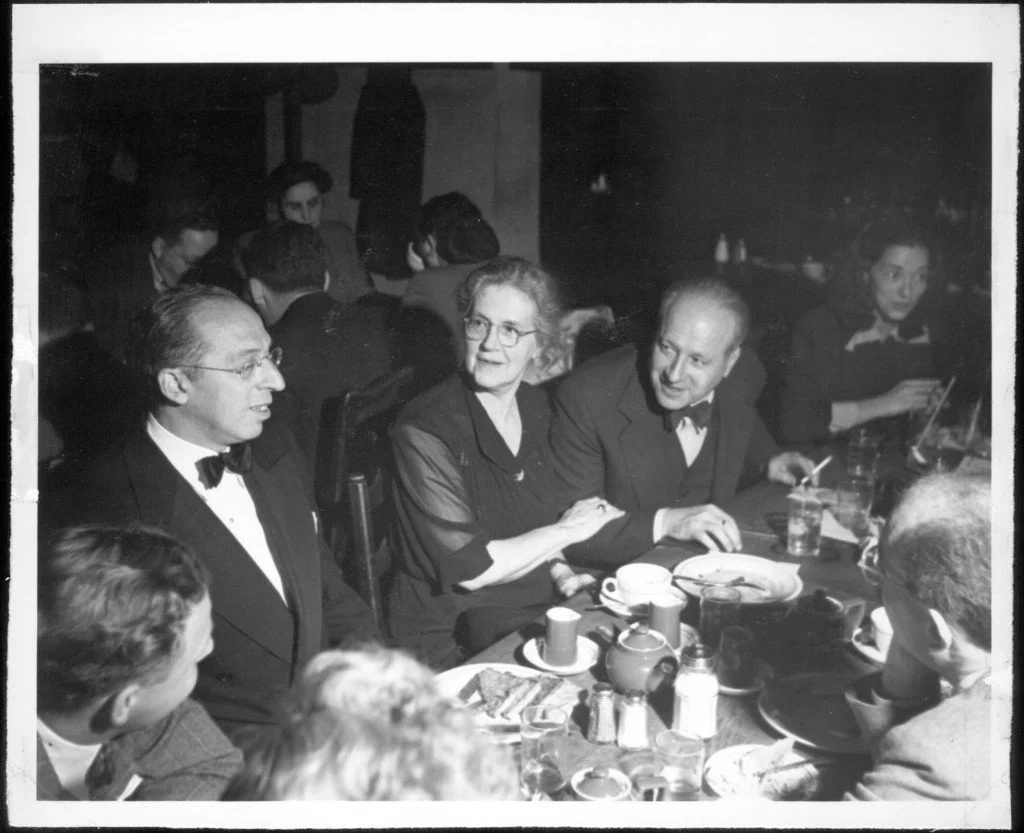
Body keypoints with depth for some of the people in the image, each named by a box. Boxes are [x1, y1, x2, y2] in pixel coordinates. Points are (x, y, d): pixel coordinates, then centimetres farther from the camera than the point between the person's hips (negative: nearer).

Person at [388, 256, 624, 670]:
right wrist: (566, 530, -10)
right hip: (453, 647, -7)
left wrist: (558, 570, -2)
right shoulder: (423, 432, -16)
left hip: (540, 615, 7)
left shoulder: (534, 405, 6)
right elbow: (469, 568, -20)